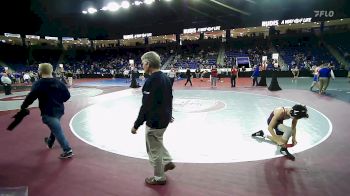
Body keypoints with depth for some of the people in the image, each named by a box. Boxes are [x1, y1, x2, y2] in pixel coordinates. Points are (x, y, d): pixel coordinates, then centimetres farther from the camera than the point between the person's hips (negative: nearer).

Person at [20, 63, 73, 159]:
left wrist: (23, 107, -4)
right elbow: (67, 95, 4)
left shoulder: (38, 84, -13)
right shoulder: (59, 82, 2)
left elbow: (30, 97, -18)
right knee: (55, 128, 28)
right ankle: (50, 142, 53)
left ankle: (68, 151, -4)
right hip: (59, 110, 7)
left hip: (48, 112, -7)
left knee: (58, 131, -5)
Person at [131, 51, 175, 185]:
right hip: (164, 119, 9)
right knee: (157, 142, 31)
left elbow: (146, 107, -24)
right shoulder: (165, 78, 3)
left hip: (155, 121, -9)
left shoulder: (151, 81, -24)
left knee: (154, 150, 10)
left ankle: (159, 178, 27)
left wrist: (136, 125, -15)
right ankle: (167, 162, 40)